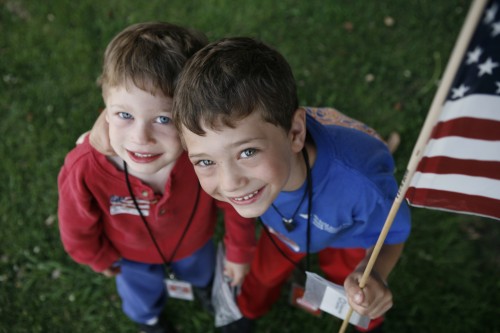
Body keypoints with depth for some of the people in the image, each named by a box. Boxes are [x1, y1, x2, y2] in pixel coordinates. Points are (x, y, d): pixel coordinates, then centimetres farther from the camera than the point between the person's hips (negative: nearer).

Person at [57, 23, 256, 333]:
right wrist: (99, 258, 0)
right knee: (141, 292, 35)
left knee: (200, 269, 38)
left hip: (194, 241, 1)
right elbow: (78, 227, -20)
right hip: (132, 254, 0)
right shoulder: (85, 170, -44)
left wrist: (239, 253, -2)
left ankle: (203, 283, 76)